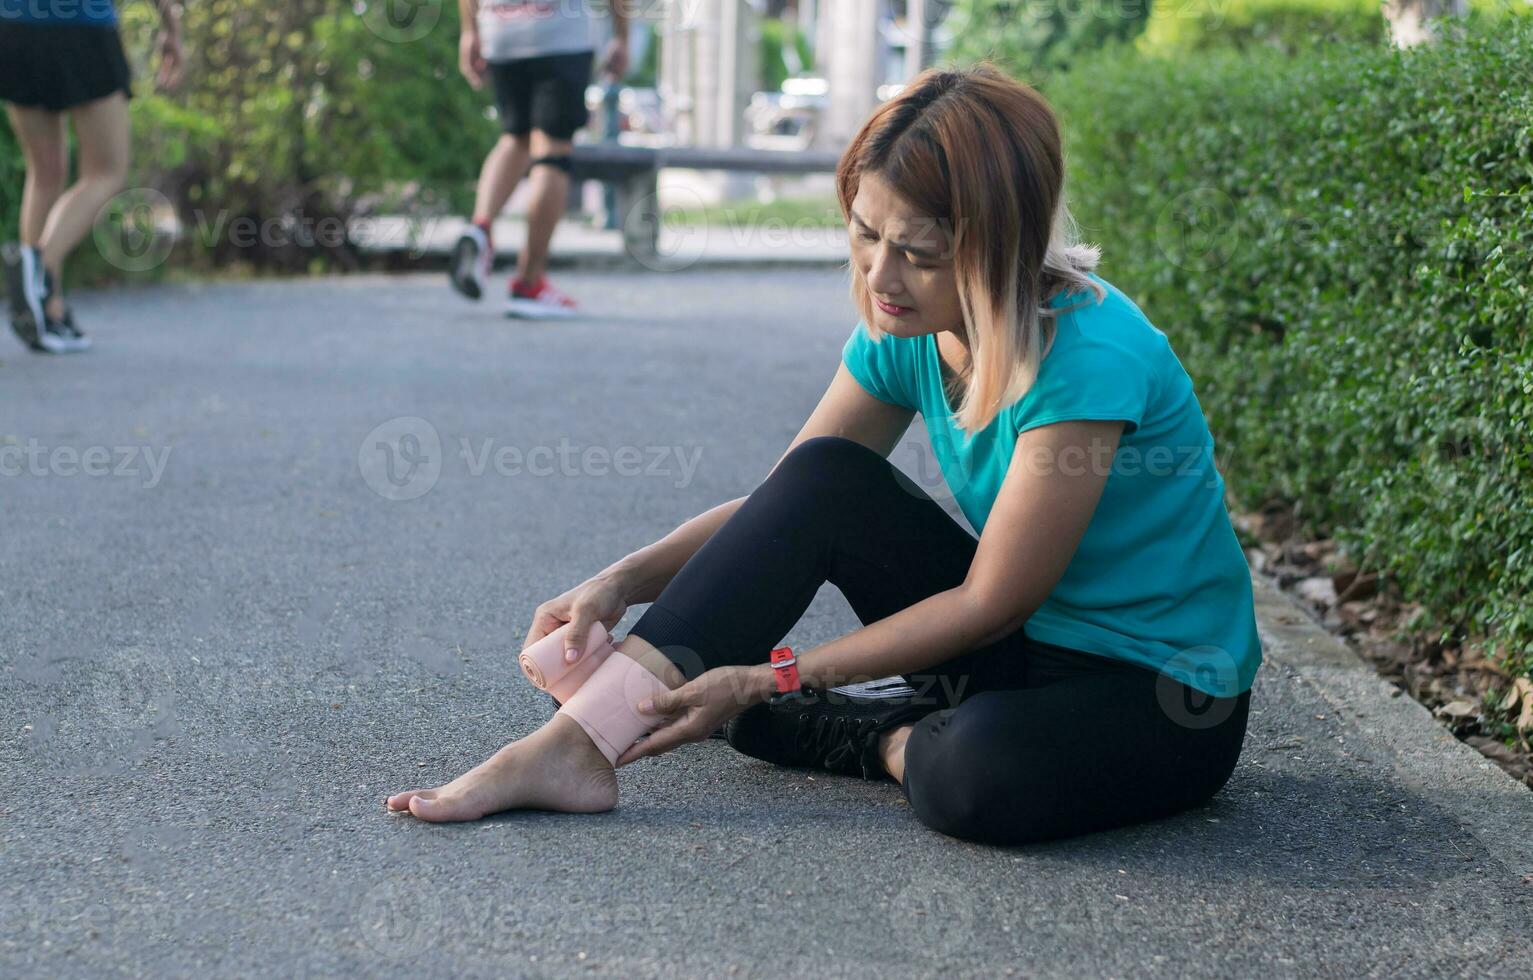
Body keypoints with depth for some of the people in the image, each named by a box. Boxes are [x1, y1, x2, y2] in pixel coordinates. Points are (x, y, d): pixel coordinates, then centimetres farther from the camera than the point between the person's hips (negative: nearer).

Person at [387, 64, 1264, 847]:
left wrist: (765, 680, -24)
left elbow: (986, 603, -23)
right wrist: (623, 581, -17)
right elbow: (781, 509, 1)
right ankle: (578, 744, -18)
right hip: (1022, 644, 6)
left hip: (1165, 690, -6)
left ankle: (892, 742, -5)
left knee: (981, 777, -39)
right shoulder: (903, 331, -5)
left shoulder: (1089, 355, -27)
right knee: (823, 480, -15)